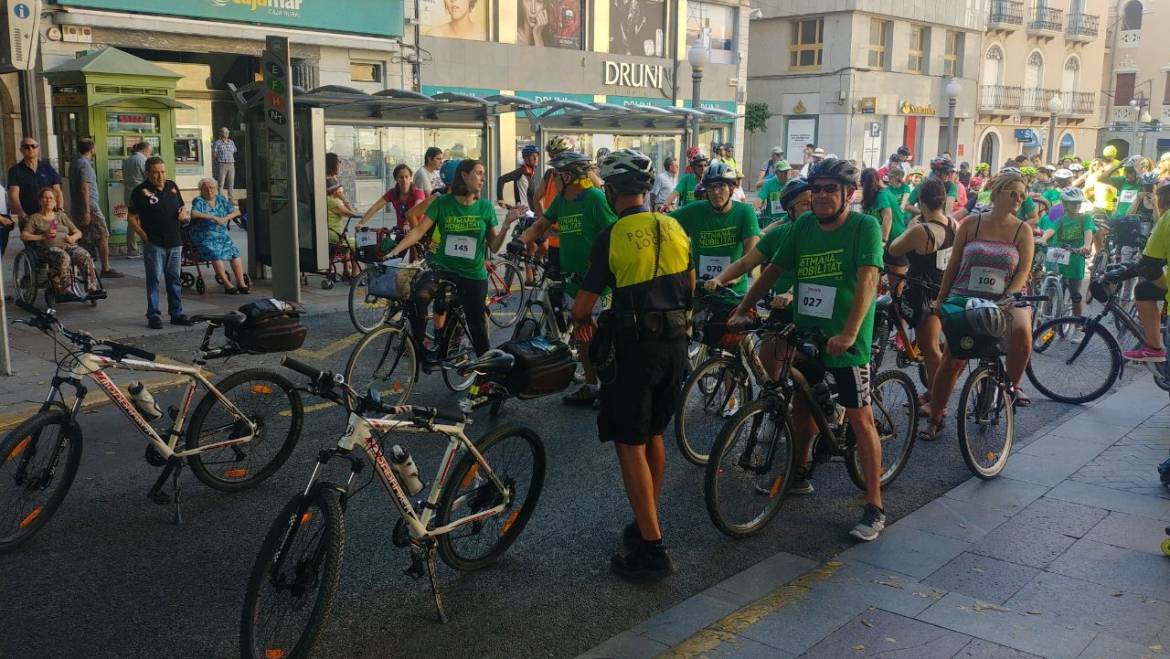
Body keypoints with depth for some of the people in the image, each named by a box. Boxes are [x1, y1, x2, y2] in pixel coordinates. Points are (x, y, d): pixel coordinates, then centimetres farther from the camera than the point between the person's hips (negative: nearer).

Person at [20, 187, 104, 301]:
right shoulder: (34, 218, 19)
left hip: (68, 245, 3)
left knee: (85, 256, -30)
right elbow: (23, 236, 5)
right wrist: (42, 236, -8)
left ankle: (93, 289, -40)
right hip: (49, 248, -3)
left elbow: (78, 233, 25)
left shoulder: (61, 216, 29)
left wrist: (72, 238, 1)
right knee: (63, 257, -39)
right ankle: (66, 291, -44)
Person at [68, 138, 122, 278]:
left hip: (76, 208, 9)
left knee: (83, 239, 12)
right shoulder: (85, 164, -14)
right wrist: (87, 211, -22)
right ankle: (106, 269, -2)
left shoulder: (75, 162, 15)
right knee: (103, 236, -4)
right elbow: (84, 187, -20)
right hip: (90, 207, -9)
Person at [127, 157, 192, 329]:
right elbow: (132, 218, -4)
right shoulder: (141, 191, -5)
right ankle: (154, 316, 4)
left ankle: (177, 313, 18)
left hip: (175, 243, 5)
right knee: (154, 280, -1)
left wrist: (184, 214, -1)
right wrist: (144, 236, -13)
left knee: (174, 279, 11)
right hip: (154, 244, -5)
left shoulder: (172, 186, 10)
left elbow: (182, 207, 22)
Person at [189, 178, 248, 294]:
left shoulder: (221, 200, 15)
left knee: (235, 254, -19)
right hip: (204, 237, -4)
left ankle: (241, 283, -22)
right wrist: (212, 217, -27)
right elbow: (194, 214, -17)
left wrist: (226, 218, -11)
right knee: (215, 255, -29)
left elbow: (236, 211, 9)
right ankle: (227, 285, -28)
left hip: (222, 235, 4)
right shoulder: (198, 201, 3)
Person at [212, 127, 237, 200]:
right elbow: (214, 154, -4)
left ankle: (230, 199, 9)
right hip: (221, 165, -5)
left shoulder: (231, 143, 13)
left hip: (231, 165, 5)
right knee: (221, 184, -6)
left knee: (231, 183, 4)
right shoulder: (217, 143, -2)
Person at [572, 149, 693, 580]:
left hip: (636, 348, -6)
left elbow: (583, 305, -7)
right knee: (653, 435, 20)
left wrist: (582, 321, 15)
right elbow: (690, 285, 18)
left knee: (630, 445, 2)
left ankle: (652, 548, 3)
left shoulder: (612, 237, -12)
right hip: (675, 343, 6)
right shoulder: (674, 228, 5)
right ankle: (648, 524, 32)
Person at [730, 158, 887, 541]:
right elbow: (773, 269, 10)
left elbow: (867, 280, -22)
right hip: (805, 333, 6)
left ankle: (874, 508, 2)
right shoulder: (804, 225, 6)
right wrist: (741, 311, 6)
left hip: (845, 341, -6)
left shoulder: (865, 226, -11)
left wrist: (849, 332, -33)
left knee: (859, 418, -4)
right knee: (801, 403, 19)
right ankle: (798, 474, 40)